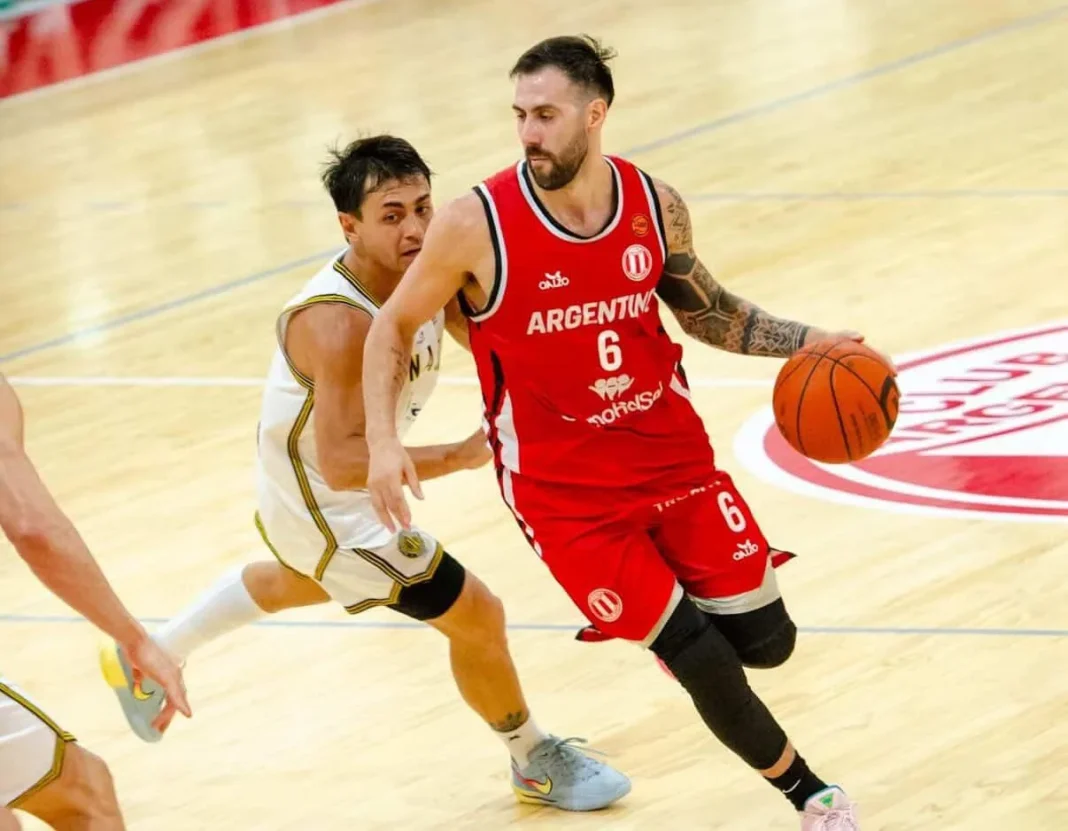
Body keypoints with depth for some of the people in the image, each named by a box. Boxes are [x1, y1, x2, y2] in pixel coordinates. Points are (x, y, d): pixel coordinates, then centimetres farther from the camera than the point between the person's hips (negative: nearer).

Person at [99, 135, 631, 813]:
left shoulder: (427, 271, -16)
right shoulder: (340, 325, -39)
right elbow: (341, 462, -42)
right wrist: (461, 456, -47)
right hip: (328, 504, -9)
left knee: (296, 584, 38)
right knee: (477, 617, -2)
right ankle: (537, 764, 23)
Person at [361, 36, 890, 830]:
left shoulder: (656, 206, -6)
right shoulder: (477, 226, -17)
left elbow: (704, 308, 13)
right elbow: (393, 326, -3)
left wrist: (800, 341, -2)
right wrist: (384, 442, -16)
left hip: (674, 454, 4)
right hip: (566, 489, -4)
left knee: (764, 640, 3)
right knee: (702, 660, -6)